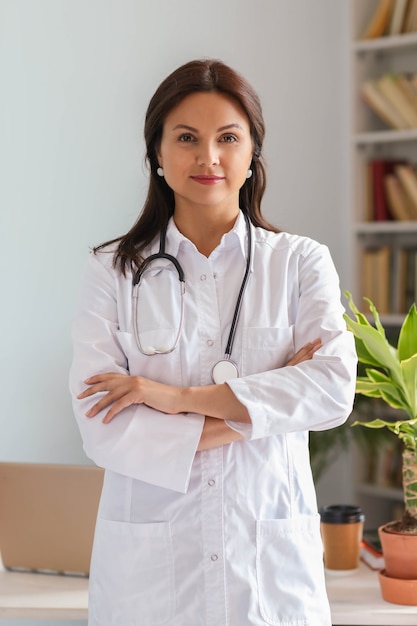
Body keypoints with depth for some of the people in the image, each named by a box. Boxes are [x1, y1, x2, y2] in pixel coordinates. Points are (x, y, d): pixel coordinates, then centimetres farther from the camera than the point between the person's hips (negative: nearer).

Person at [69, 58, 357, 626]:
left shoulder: (301, 263, 2)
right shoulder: (112, 272, -1)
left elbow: (335, 390, -12)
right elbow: (101, 428, -10)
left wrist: (179, 396, -16)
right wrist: (256, 413, -11)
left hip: (271, 556, 1)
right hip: (149, 560, 0)